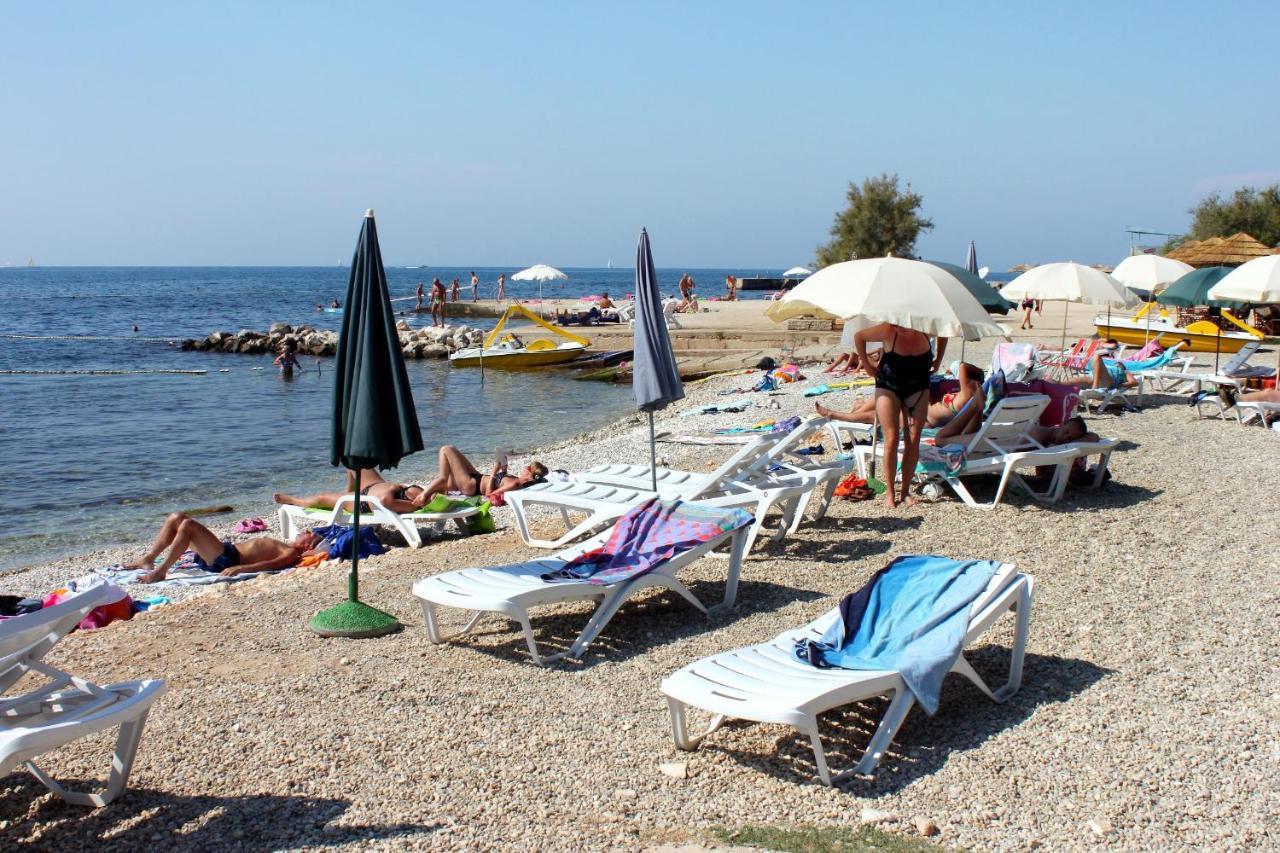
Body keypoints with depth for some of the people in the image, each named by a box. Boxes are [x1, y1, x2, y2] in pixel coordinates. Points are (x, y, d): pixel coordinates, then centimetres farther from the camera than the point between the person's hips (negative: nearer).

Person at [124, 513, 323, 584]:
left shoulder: (291, 554, -8)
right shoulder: (284, 547, 21)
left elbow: (268, 565, -26)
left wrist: (239, 568, -39)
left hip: (226, 559, -10)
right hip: (227, 549, 10)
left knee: (188, 525, -25)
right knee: (176, 517, 8)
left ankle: (161, 571, -22)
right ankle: (148, 558, 6)